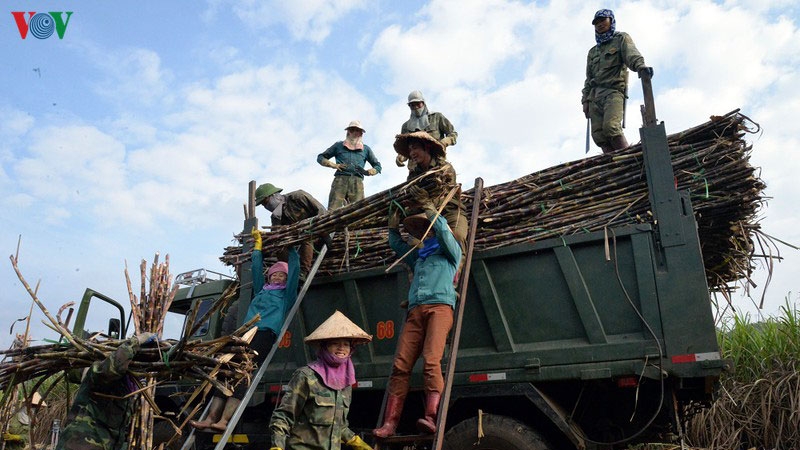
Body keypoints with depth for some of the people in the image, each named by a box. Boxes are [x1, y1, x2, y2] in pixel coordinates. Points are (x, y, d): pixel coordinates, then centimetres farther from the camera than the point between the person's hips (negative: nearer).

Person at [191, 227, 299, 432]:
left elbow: (294, 268, 16)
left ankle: (223, 421, -30)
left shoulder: (286, 294, 19)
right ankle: (210, 418, -18)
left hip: (266, 333, -5)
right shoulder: (261, 291, 32)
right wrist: (257, 244, 45)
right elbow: (256, 268, 40)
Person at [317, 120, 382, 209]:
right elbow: (320, 157, 24)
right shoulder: (339, 145, 22)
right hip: (340, 179, -1)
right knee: (332, 211, -18)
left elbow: (378, 166, 28)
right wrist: (333, 165, 5)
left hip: (357, 182, 1)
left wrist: (367, 172, 7)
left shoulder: (366, 149, 25)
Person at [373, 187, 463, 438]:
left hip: (440, 306, -5)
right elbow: (396, 244, 44)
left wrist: (430, 209, 8)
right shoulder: (418, 257, 37)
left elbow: (444, 232, 4)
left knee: (431, 361, -25)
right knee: (400, 365, -12)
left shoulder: (451, 251, 22)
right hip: (415, 310, 5)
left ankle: (431, 417, -33)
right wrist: (394, 224, 40)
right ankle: (390, 423, -18)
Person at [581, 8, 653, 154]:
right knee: (598, 134, -10)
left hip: (614, 91, -6)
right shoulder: (592, 52, 28)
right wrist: (585, 100, 13)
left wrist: (641, 66, -31)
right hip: (595, 95, 6)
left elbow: (632, 54, -9)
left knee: (611, 127, -28)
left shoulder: (621, 39, 12)